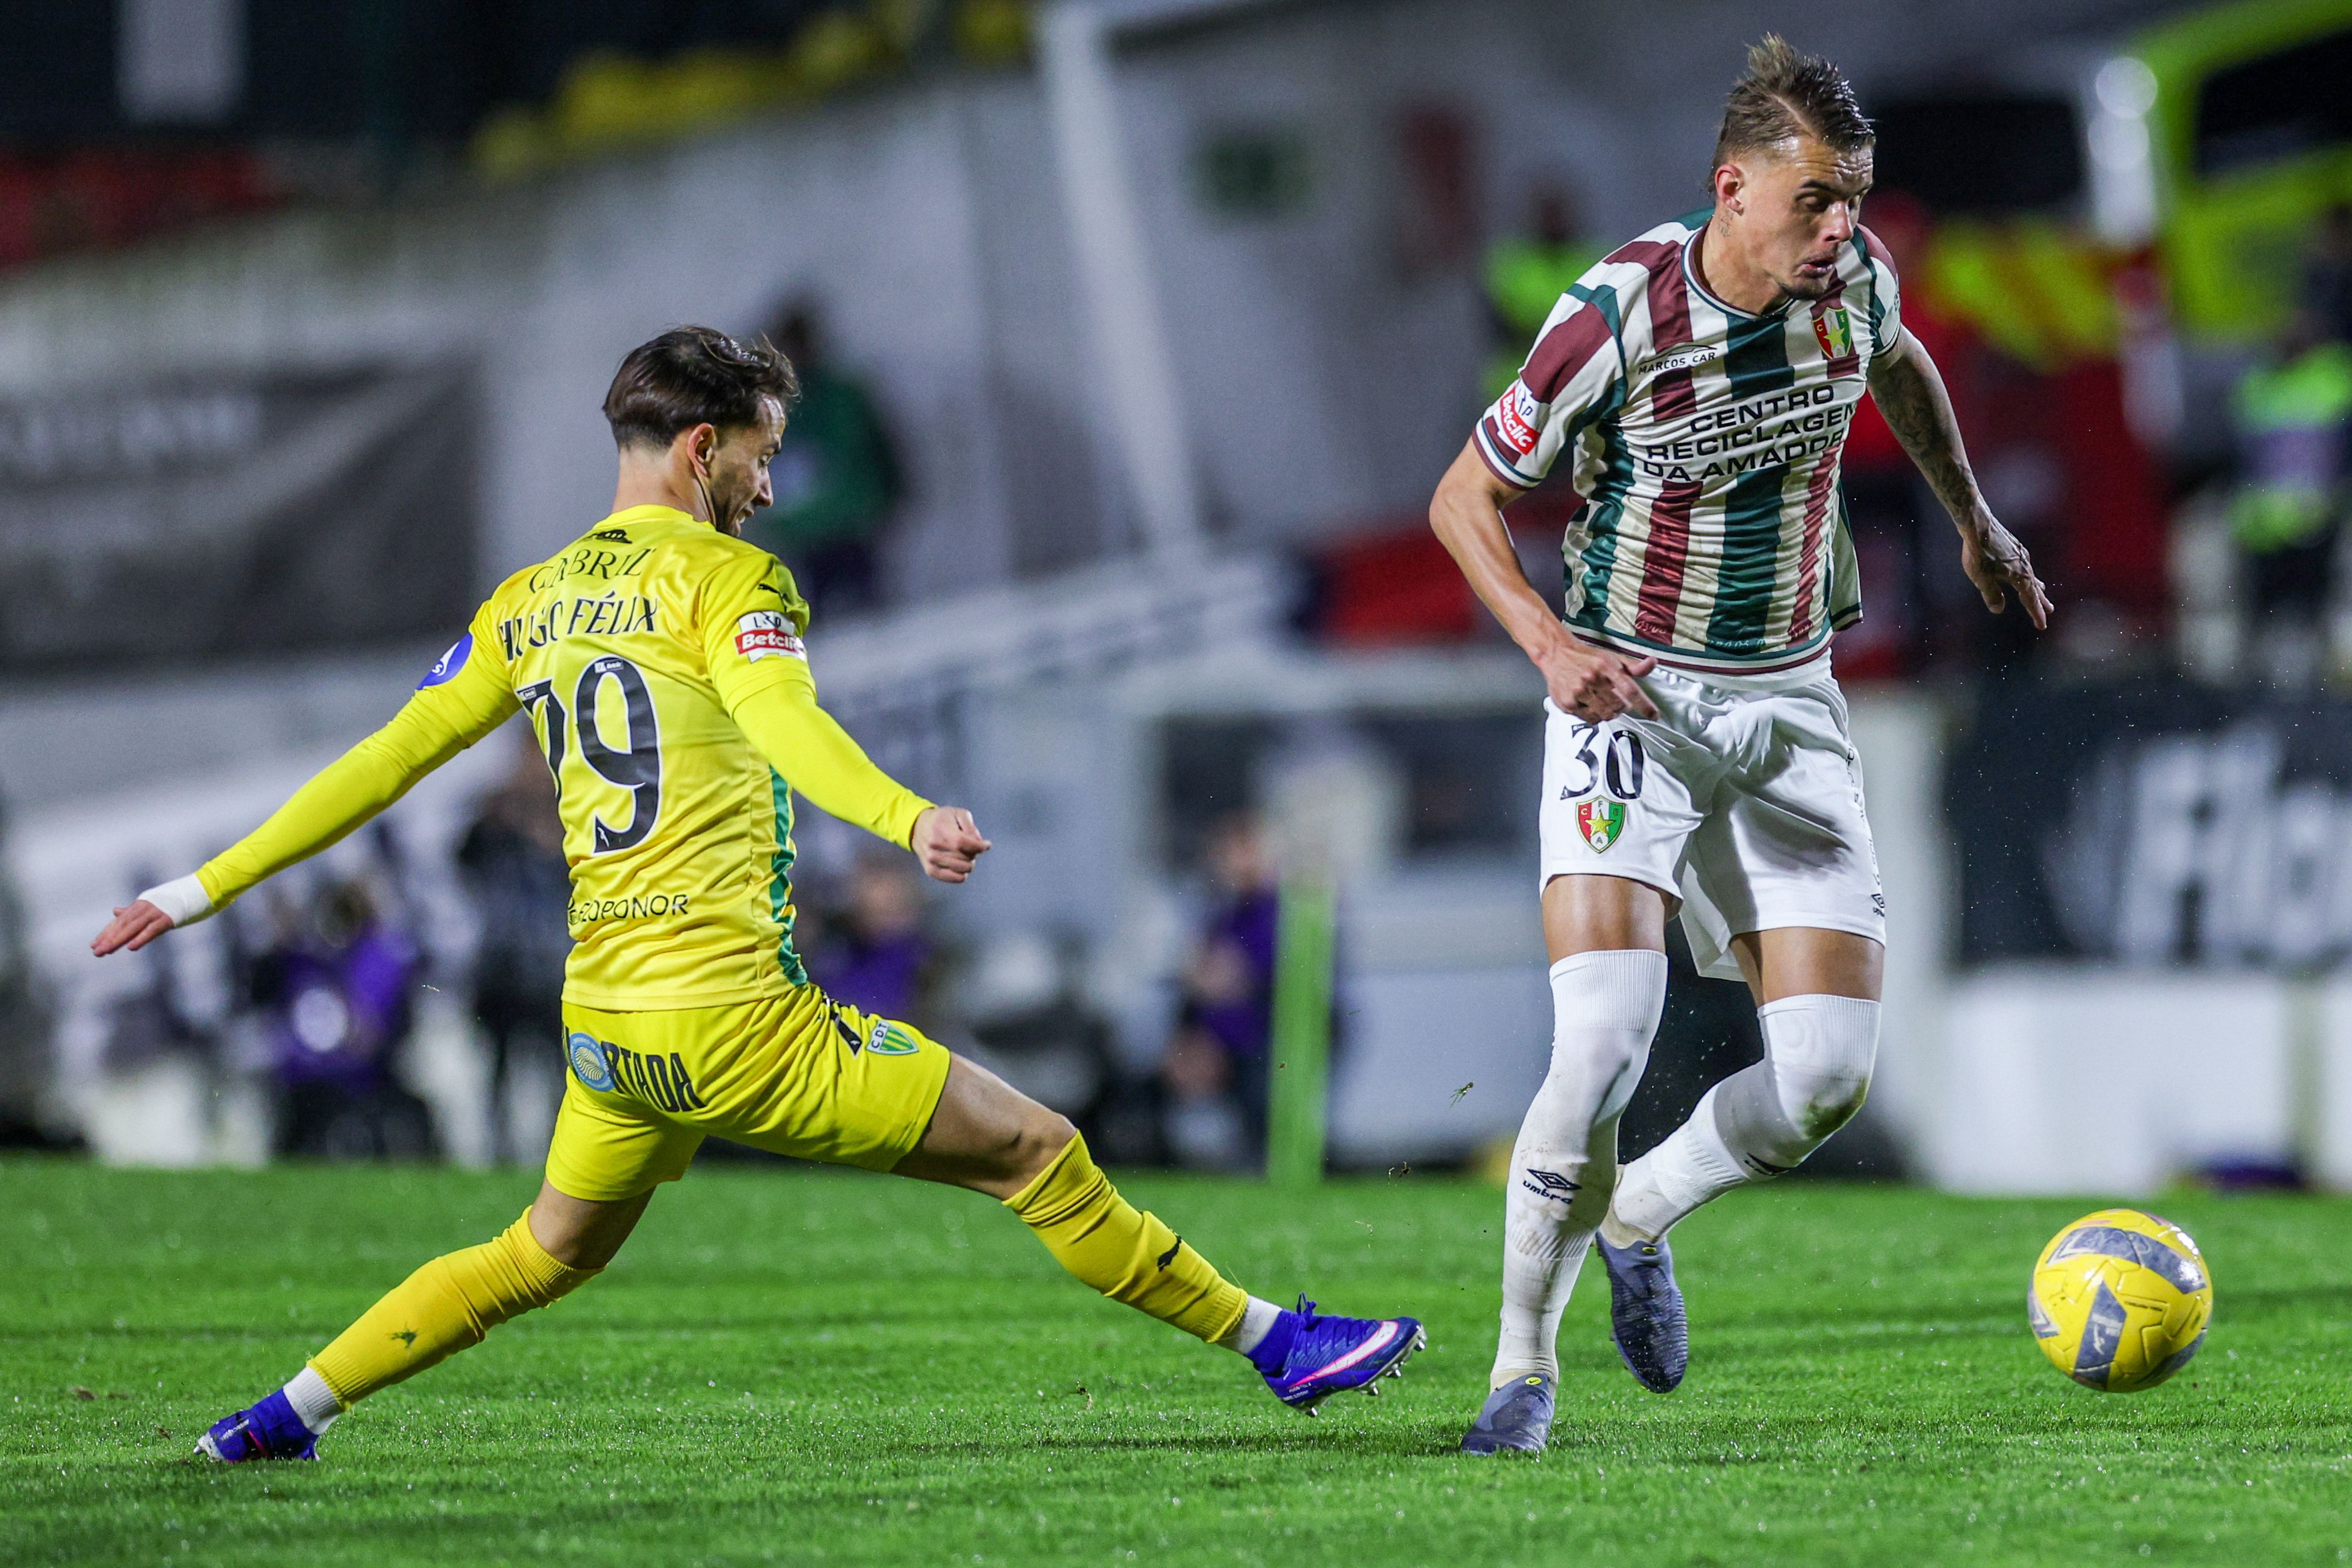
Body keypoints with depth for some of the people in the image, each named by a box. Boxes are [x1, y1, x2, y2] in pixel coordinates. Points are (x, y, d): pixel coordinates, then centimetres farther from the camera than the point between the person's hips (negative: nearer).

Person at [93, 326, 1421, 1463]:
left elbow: (384, 763, 14)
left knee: (546, 1257, 28)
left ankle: (289, 1412, 22)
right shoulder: (725, 574, -5)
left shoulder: (528, 604, 14)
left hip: (605, 1033, 7)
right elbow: (787, 724, -25)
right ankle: (1273, 1340, 2)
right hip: (736, 1018, -7)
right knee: (1036, 1150, 0)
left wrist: (206, 888, 20)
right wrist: (912, 819, -42)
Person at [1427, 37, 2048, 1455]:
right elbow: (1464, 500, -8)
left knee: (1830, 1074, -7)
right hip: (1633, 697, -4)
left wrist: (1976, 522, 31)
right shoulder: (1618, 317, -19)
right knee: (1609, 1037, -23)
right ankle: (1525, 1363, -3)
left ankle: (1638, 1220, 24)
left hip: (1790, 703, 4)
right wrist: (1553, 645, -23)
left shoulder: (1853, 274, -6)